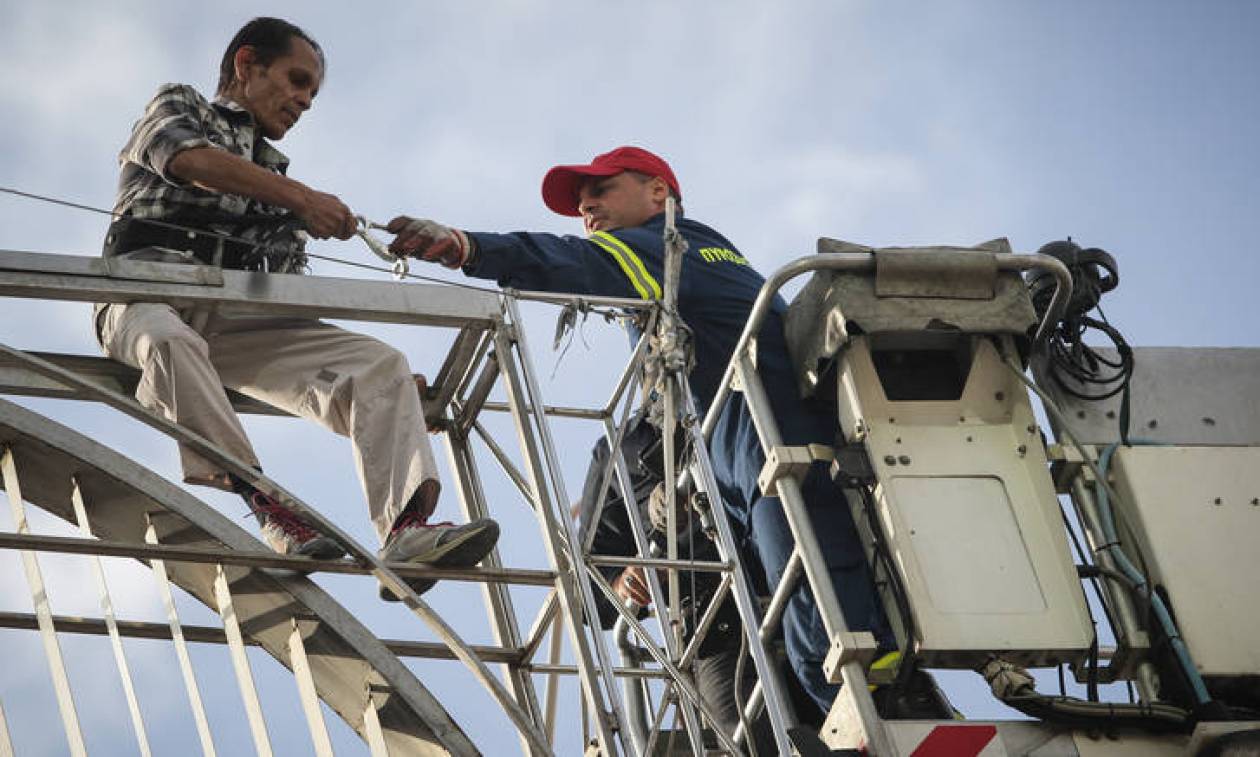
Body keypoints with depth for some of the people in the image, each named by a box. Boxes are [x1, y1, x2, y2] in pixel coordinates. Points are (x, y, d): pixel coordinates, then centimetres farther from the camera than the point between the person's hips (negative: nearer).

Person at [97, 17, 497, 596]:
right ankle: (271, 510, -47)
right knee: (170, 342, -42)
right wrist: (300, 197, -15)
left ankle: (406, 532, -38)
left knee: (377, 363, -18)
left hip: (238, 321, 5)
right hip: (150, 292, -5)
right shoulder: (177, 106, 21)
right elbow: (191, 161, -6)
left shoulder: (275, 174, 33)